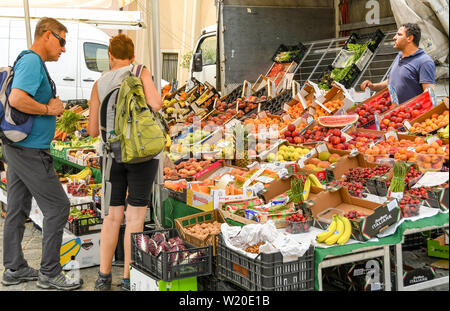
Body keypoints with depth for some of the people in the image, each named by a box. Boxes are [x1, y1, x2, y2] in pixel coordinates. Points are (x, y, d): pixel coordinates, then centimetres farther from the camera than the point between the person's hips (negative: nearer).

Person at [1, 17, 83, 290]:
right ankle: (50, 273, 5)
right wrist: (48, 109, -16)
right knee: (58, 206, -4)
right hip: (30, 150, -10)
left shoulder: (33, 63, 16)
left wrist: (54, 106, 8)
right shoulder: (32, 62, -15)